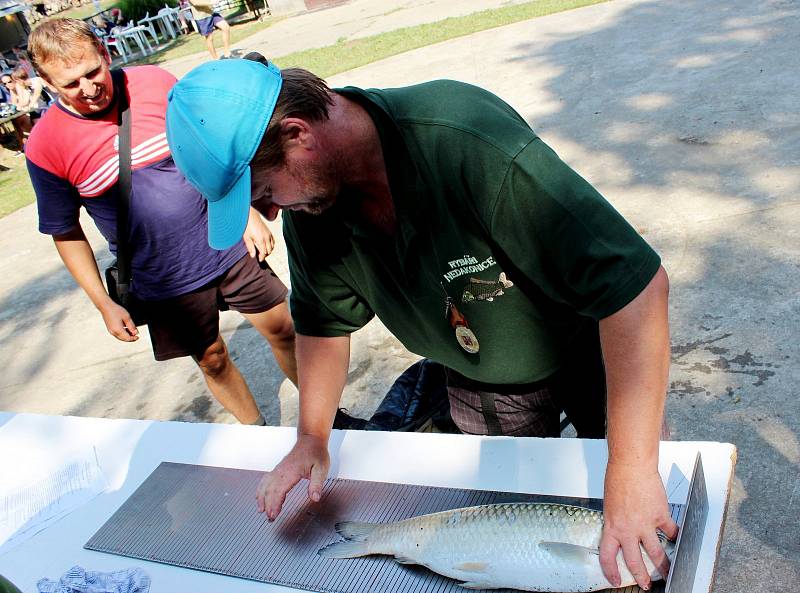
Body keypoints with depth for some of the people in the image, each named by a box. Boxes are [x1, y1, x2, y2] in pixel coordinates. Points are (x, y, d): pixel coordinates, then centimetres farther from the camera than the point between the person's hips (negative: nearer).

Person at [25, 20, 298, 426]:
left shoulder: (153, 82, -9)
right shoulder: (45, 146, -12)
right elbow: (66, 234, -2)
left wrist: (247, 213, 2)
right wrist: (104, 304, -1)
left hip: (228, 246, 2)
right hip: (164, 282, -1)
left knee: (283, 331, 11)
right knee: (212, 359, 11)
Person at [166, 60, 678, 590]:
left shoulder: (469, 144, -40)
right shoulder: (310, 202, -17)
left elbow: (636, 283, -40)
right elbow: (324, 320, 1)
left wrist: (632, 472, -40)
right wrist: (312, 439, -4)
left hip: (592, 352, -4)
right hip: (482, 383, 4)